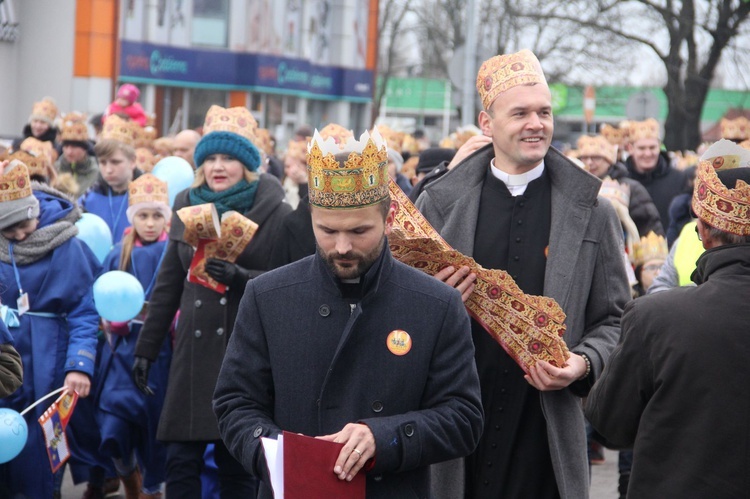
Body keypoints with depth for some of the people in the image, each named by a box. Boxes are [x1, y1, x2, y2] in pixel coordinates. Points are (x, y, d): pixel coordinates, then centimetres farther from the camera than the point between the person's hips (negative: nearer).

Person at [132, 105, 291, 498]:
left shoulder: (276, 213, -3)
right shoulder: (187, 206, 10)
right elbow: (168, 283, 16)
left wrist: (242, 278, -22)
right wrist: (146, 348, 16)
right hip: (194, 351, 4)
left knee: (237, 465, 2)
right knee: (181, 460, 3)